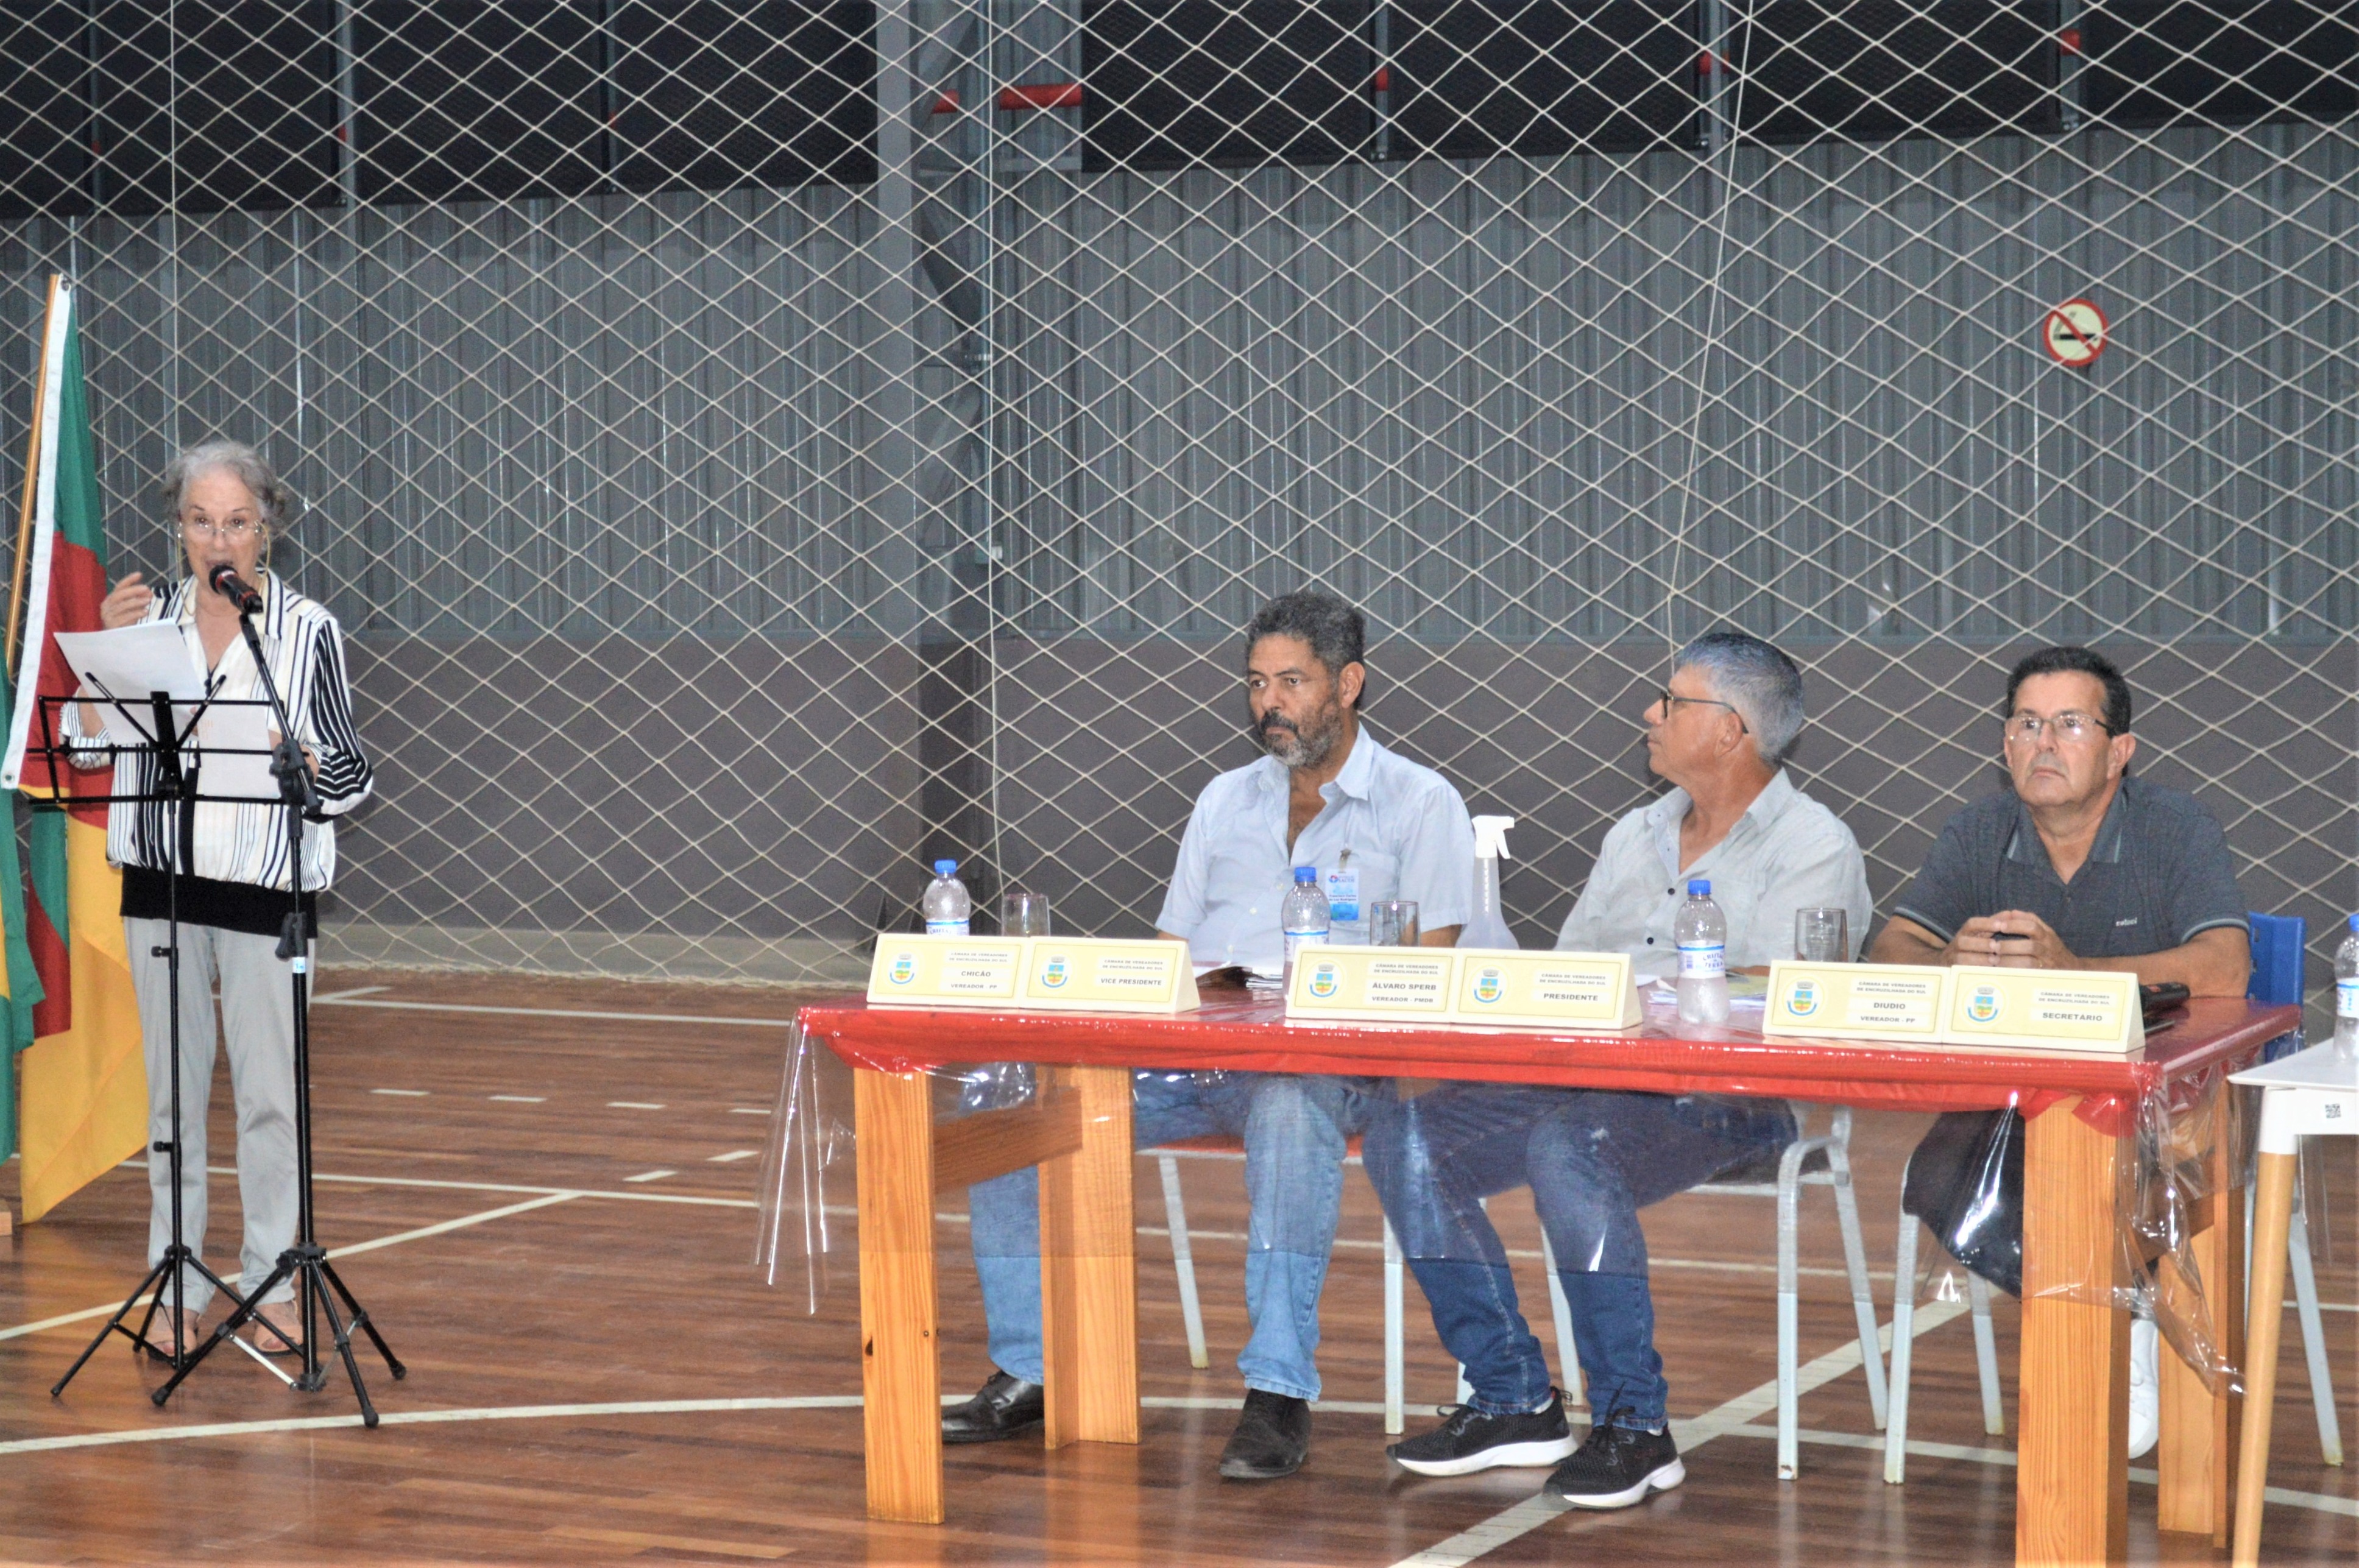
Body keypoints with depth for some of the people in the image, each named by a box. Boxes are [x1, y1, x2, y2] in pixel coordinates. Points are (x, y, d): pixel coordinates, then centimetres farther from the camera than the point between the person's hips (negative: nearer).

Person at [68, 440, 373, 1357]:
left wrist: (286, 751, -22)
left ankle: (269, 1281, 14)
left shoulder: (308, 631, -3)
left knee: (269, 1093, 1)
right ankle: (179, 1283, 17)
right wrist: (108, 649, -11)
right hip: (162, 882, 3)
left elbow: (353, 780, -3)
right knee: (174, 1089, 9)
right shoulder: (150, 620, 5)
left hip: (267, 885, -2)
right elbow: (88, 744, 0)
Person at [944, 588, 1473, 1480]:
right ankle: (1029, 1371, -8)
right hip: (1195, 1061, 5)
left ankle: (1279, 1392, -39)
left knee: (1291, 1107, -42)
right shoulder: (1225, 802, 24)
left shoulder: (1419, 804, 7)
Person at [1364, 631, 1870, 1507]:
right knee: (1407, 1141, -11)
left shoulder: (1812, 846, -1)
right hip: (1590, 1083, 8)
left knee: (1569, 1150, -36)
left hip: (1728, 1098, -8)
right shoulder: (1634, 838, 23)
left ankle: (1634, 1426, -24)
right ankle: (1513, 1402, -5)